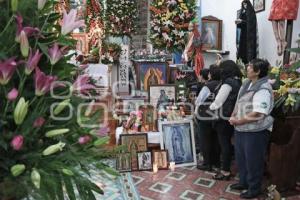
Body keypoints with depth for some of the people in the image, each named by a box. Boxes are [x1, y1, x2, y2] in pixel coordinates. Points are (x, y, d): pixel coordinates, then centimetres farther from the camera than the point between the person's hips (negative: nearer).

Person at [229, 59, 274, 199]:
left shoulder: (263, 89, -22)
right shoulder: (247, 83, 7)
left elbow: (257, 114, -27)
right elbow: (239, 102, 13)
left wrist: (238, 121, -18)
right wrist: (233, 116, -3)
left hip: (255, 131, -9)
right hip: (241, 129, 9)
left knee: (253, 160, 7)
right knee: (241, 157, 21)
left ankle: (254, 189, 27)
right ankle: (244, 182, 41)